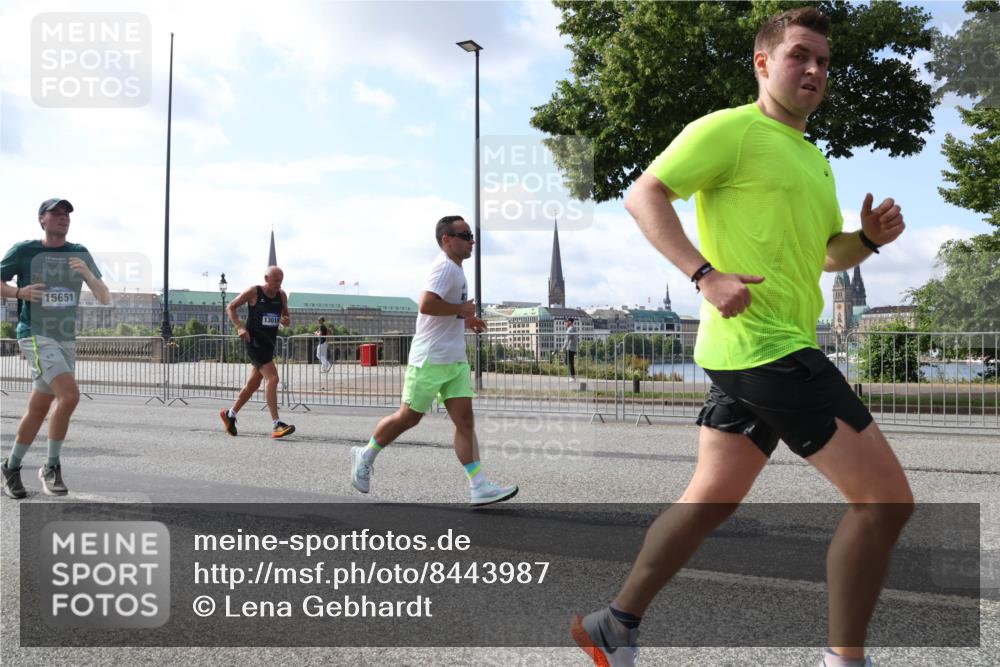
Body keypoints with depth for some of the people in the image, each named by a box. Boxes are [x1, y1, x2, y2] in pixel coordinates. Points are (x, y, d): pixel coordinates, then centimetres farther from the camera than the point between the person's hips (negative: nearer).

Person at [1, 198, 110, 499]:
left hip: (67, 340, 5)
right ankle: (51, 467, -8)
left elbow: (105, 299, 4)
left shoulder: (80, 254, 8)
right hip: (36, 336, -5)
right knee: (69, 395, -24)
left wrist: (87, 274, -13)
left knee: (38, 410, 11)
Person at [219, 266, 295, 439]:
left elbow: (286, 317, 18)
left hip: (269, 343, 7)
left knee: (253, 384, 14)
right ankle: (276, 424, -21)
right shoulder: (253, 292, -7)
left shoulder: (282, 295, 7)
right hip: (254, 341, -7)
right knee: (272, 378, -20)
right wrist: (239, 327, -14)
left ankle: (230, 414, 33)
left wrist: (286, 321, -7)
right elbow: (230, 307, 0)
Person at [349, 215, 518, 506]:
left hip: (455, 360, 9)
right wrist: (461, 309, -17)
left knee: (465, 419, 0)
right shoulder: (445, 266, -14)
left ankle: (479, 487, -3)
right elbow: (426, 305, -28)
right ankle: (365, 456, 26)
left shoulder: (456, 269, 17)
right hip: (429, 359, -9)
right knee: (409, 417, 4)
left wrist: (465, 320, 14)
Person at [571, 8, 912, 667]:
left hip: (750, 352, 10)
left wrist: (869, 237, 7)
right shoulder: (730, 128, -6)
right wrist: (706, 274, -24)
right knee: (886, 496, -5)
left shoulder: (815, 160, 22)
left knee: (711, 497, 13)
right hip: (764, 345, -10)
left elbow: (828, 252, 29)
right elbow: (643, 195, -13)